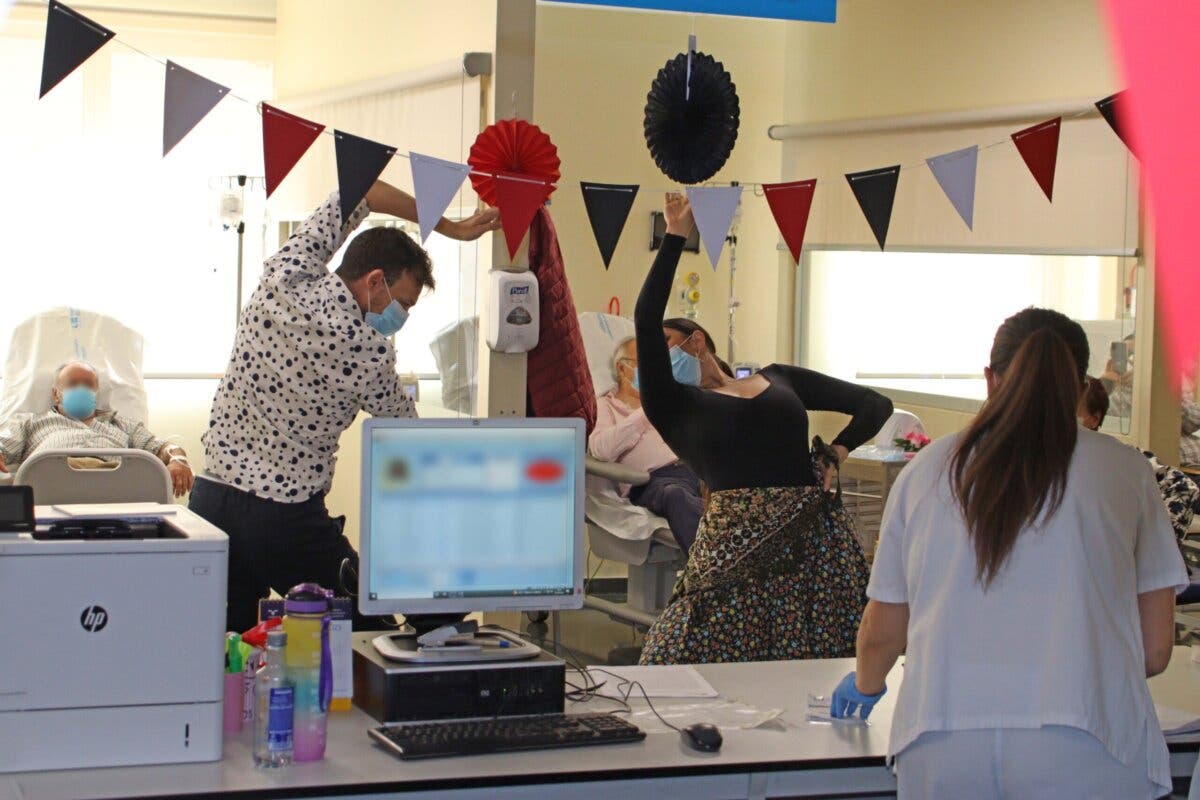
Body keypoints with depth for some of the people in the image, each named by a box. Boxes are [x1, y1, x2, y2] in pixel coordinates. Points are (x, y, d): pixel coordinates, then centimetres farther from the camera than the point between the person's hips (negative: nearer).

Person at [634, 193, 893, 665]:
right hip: (735, 541, -1)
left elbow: (875, 405, 21)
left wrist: (836, 453, 4)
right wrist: (675, 238, 1)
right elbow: (645, 320, -2)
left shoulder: (779, 379, 21)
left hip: (816, 538, 2)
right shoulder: (673, 406, 11)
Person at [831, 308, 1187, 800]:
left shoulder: (926, 469, 11)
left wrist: (865, 685, 40)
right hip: (1082, 753, -2)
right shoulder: (1124, 471, 8)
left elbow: (881, 634, 18)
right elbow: (1155, 649, 9)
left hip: (939, 753, 2)